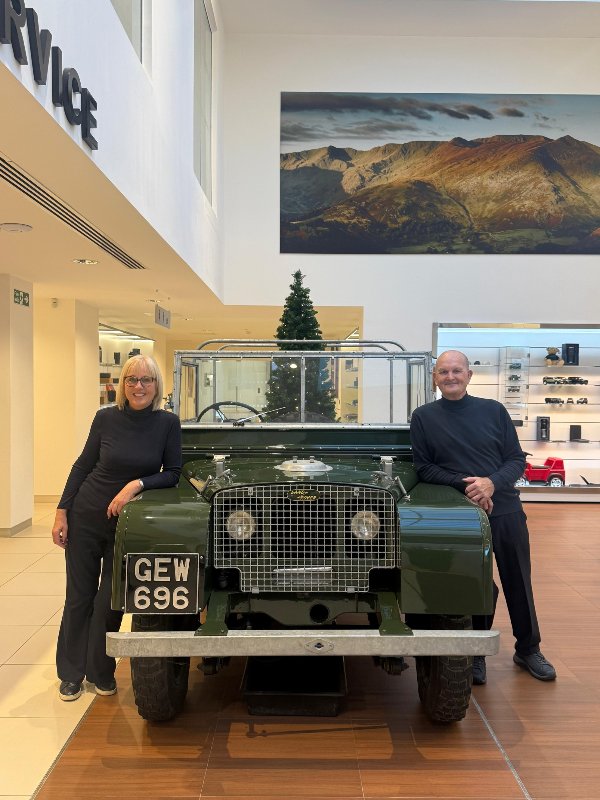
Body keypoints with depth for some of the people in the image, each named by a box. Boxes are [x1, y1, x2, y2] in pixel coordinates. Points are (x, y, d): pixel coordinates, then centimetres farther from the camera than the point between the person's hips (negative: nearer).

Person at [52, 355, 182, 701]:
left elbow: (173, 473, -6)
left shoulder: (168, 423, -9)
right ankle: (71, 674, 28)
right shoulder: (106, 418, -8)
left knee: (110, 600, 8)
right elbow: (83, 465, 0)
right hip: (86, 517, 0)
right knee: (79, 595, 10)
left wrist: (137, 484, -21)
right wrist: (62, 511, -2)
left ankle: (101, 672, 29)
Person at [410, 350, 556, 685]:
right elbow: (424, 468, -2)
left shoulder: (494, 410, 3)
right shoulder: (424, 417, -1)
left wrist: (491, 482, -16)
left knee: (518, 582, 12)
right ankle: (476, 653, 27)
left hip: (506, 509, 2)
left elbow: (517, 459, 3)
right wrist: (465, 484, -15)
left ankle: (529, 649, 33)